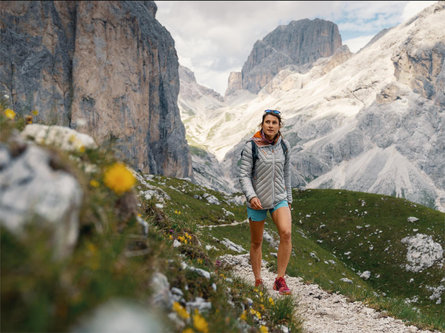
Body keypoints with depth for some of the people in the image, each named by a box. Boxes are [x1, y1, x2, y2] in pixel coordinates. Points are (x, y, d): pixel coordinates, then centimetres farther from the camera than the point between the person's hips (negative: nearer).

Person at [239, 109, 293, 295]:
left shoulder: (283, 146, 3)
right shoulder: (251, 146, -10)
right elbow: (244, 175, -10)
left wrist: (288, 199, 17)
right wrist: (251, 196, -25)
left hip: (279, 198, 2)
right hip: (257, 200, -2)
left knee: (286, 233, -20)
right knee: (256, 242, 9)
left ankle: (280, 280, -9)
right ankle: (258, 281, 27)